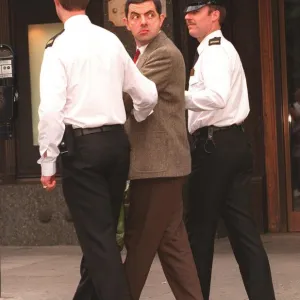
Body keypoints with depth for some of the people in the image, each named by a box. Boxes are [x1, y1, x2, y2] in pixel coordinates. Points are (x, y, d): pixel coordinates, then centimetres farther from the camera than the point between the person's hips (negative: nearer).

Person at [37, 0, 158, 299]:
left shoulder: (59, 46, -9)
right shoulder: (111, 40, 7)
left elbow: (51, 110, -18)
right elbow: (148, 95, 12)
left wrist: (48, 160, -10)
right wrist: (136, 123, 32)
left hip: (81, 145, -6)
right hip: (116, 141, 6)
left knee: (96, 234, -1)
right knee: (102, 230, 17)